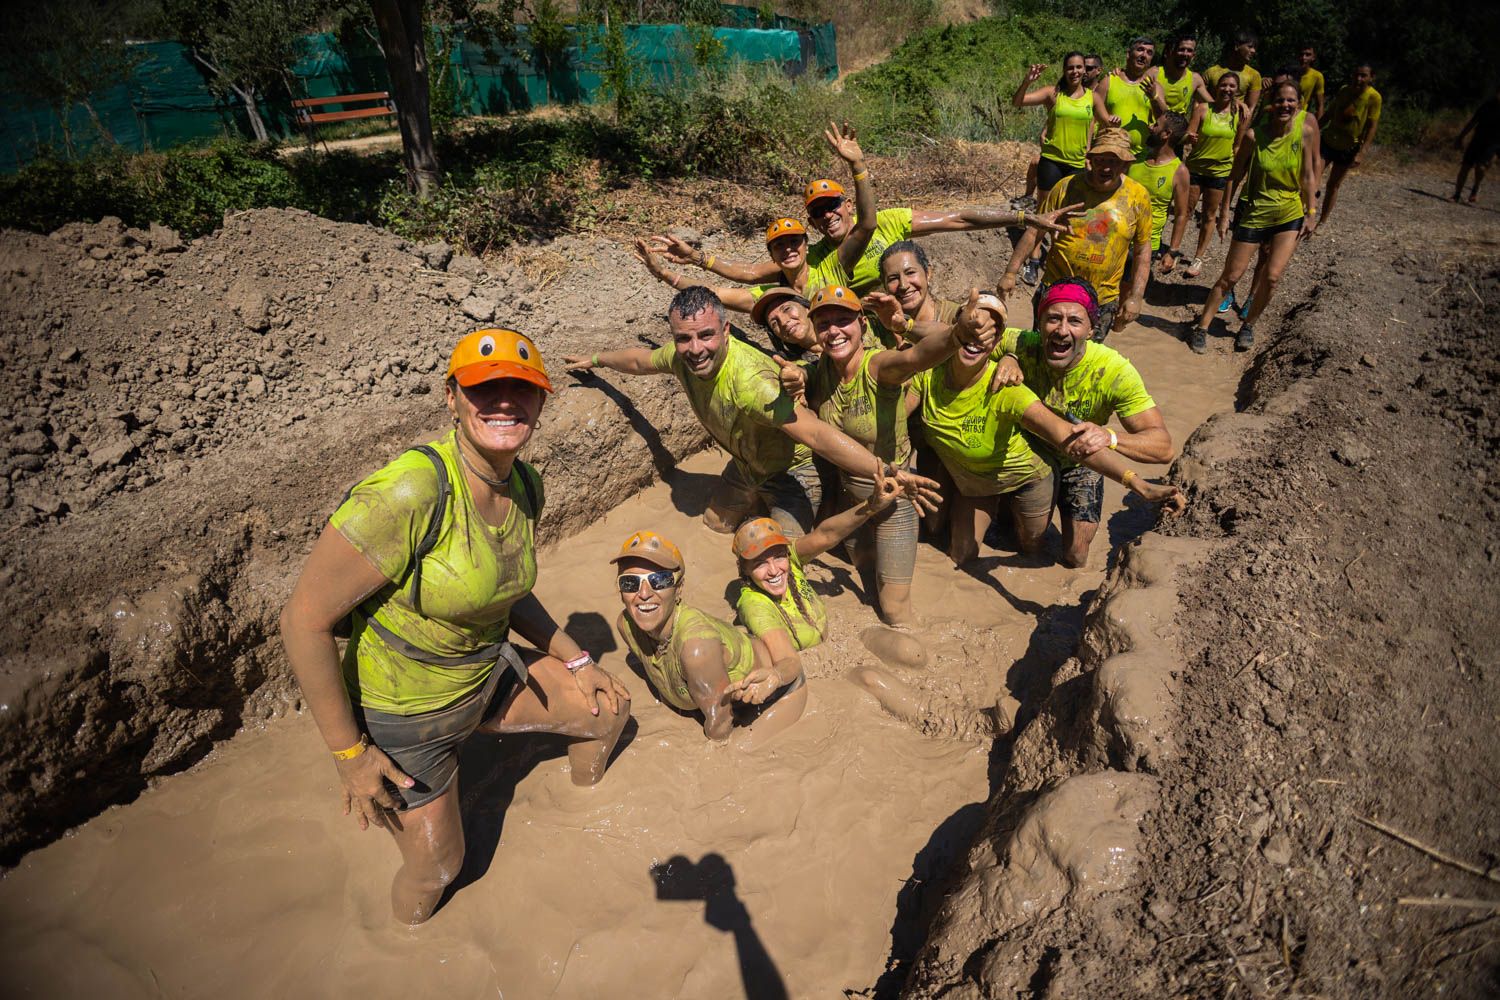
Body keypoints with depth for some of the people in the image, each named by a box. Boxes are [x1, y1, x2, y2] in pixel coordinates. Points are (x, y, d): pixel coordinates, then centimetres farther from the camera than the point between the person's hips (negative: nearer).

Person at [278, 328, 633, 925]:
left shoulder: (525, 486, -8)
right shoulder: (407, 494, -35)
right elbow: (305, 619, -28)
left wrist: (575, 661, 9)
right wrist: (348, 752, -21)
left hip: (488, 678, 7)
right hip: (405, 717, -7)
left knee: (609, 708, 19)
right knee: (437, 867, 10)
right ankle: (408, 935, 50)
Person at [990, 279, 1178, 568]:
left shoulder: (1114, 371, -34)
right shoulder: (1024, 345, -31)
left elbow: (1163, 447, -37)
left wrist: (1109, 437, -60)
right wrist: (1007, 357, -41)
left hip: (1080, 464, 0)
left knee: (1075, 558, 5)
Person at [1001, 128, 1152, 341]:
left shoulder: (1138, 197, -2)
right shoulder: (1067, 187, -6)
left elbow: (1142, 250, 4)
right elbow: (1034, 231, -1)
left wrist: (1135, 297, -1)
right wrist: (1010, 272, -6)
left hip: (1103, 302, 1)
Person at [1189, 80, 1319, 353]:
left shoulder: (1305, 132, -8)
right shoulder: (1255, 136, -13)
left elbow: (1308, 176, -2)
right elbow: (1234, 177, -4)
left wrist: (1311, 213, -4)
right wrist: (1224, 214, -5)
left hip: (1290, 214, 1)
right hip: (1254, 212, -1)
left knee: (1271, 276, -6)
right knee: (1231, 275, 1)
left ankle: (1248, 325, 14)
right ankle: (1201, 327, 11)